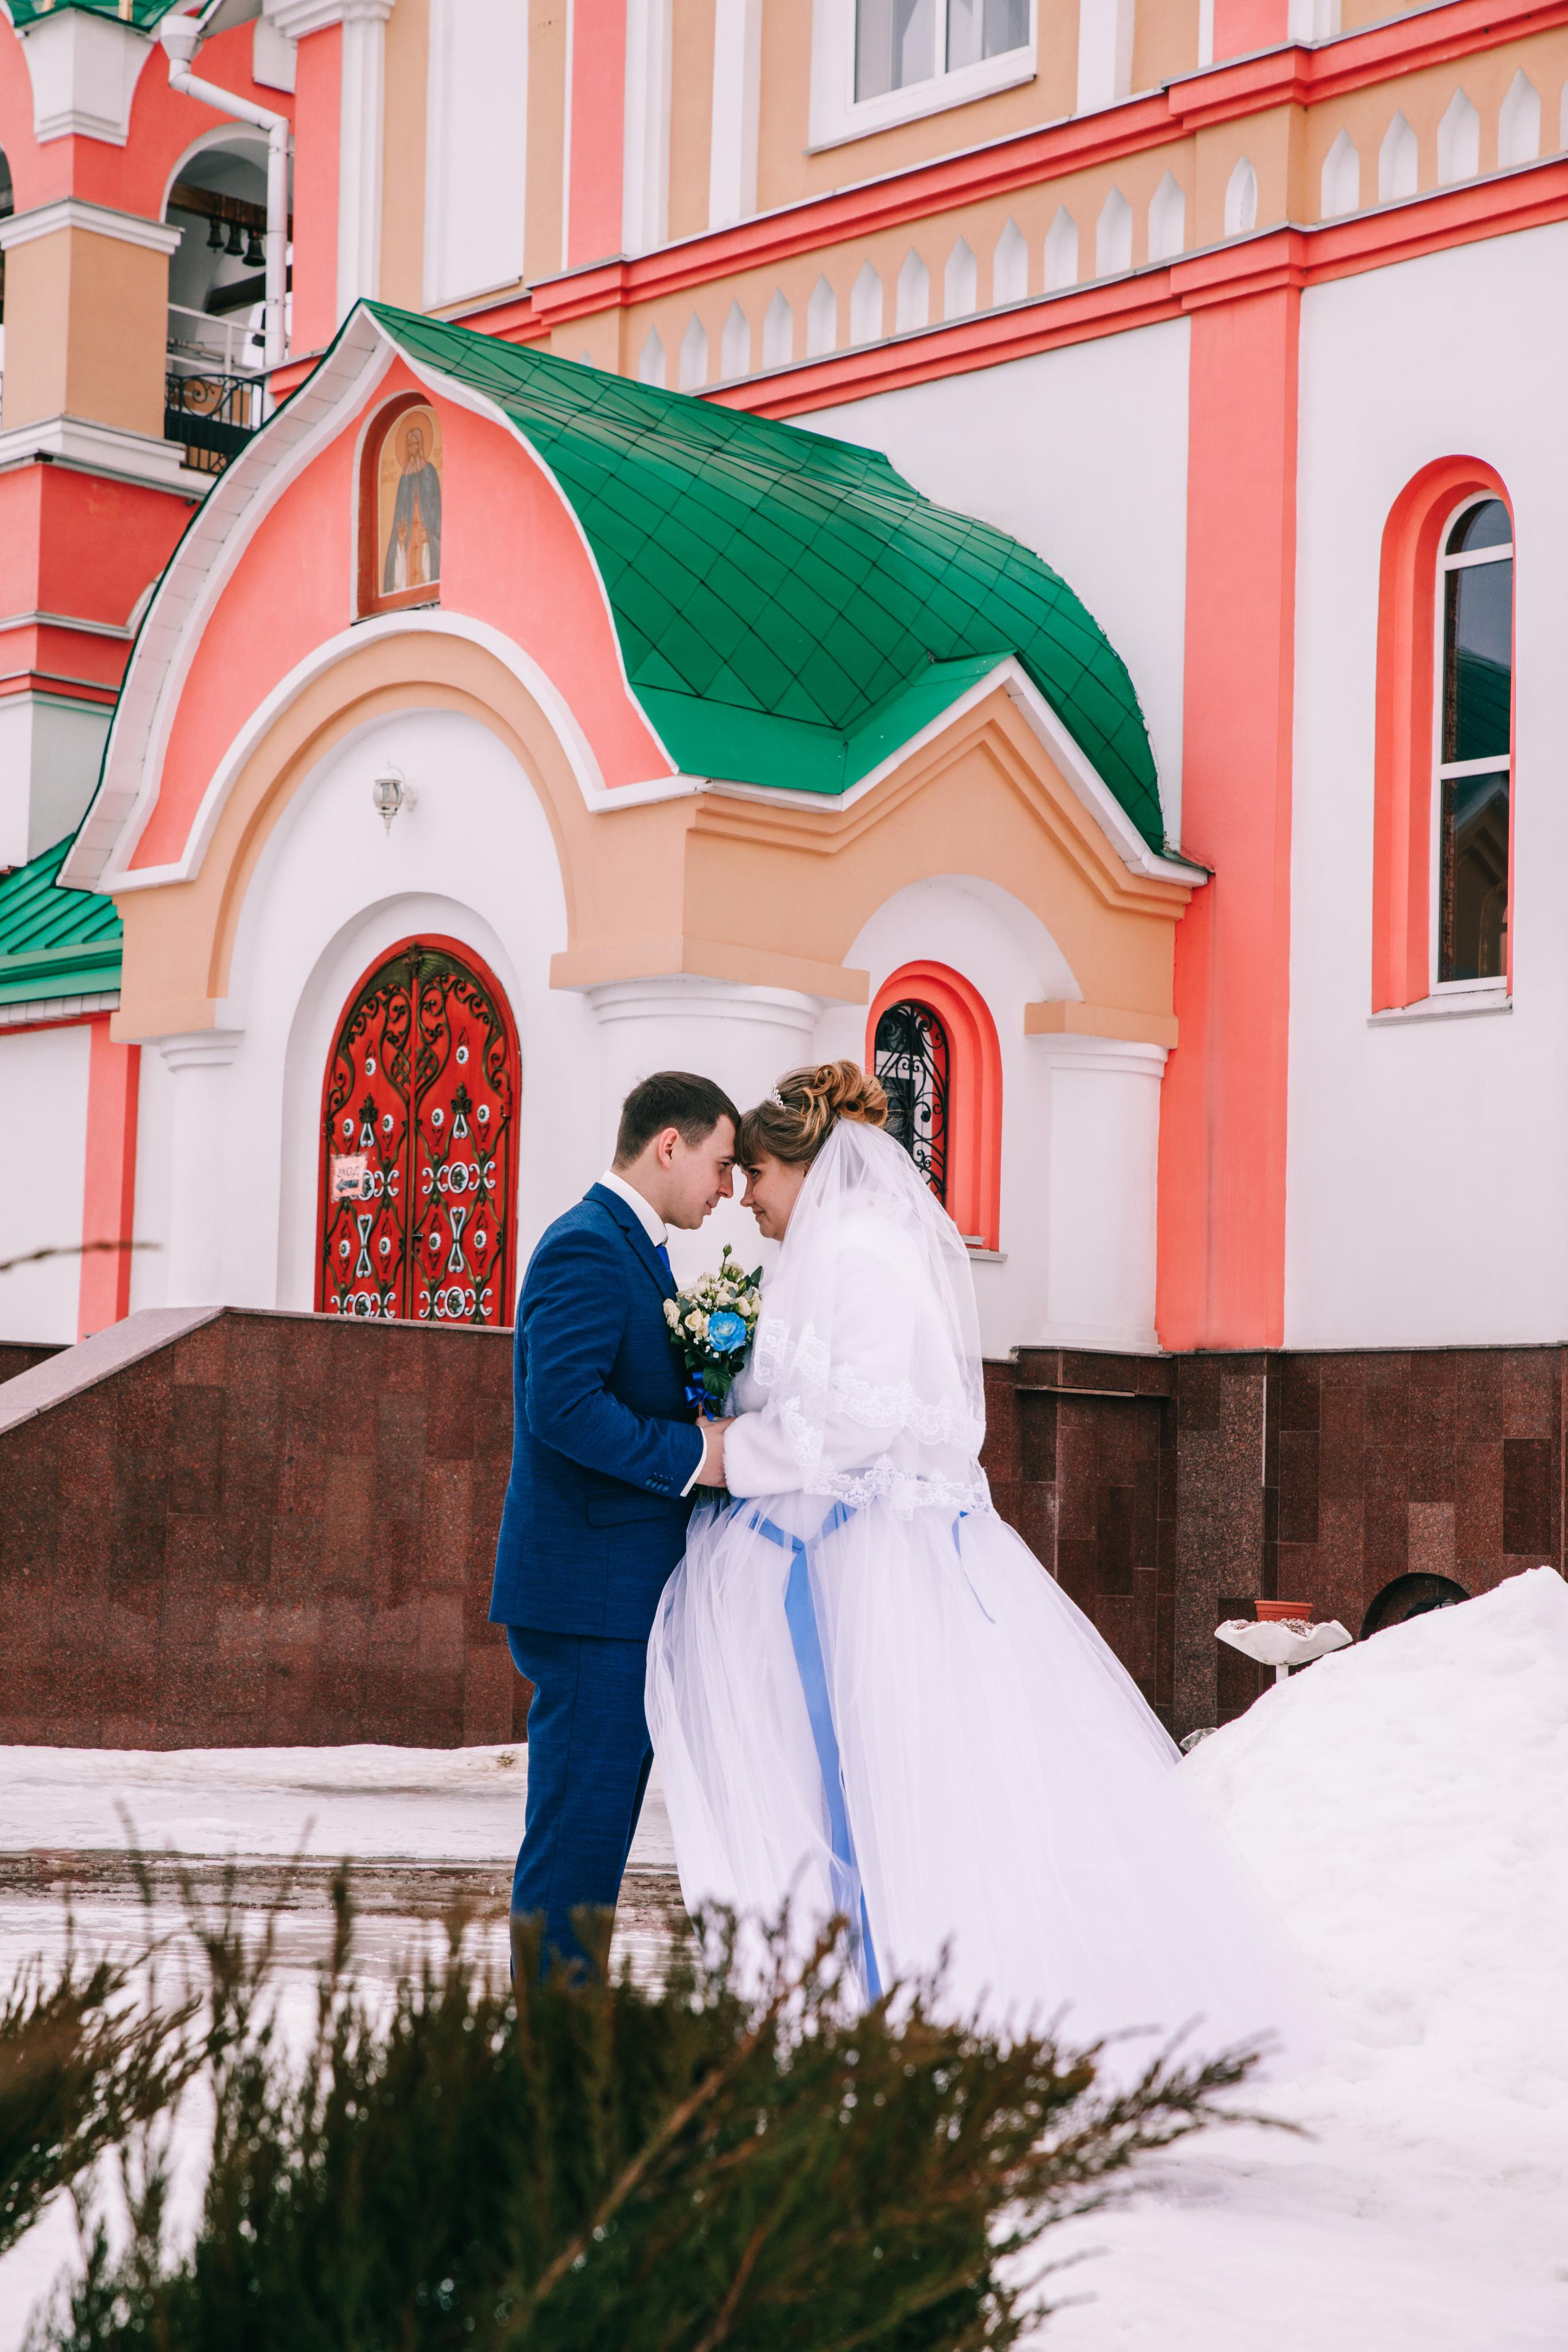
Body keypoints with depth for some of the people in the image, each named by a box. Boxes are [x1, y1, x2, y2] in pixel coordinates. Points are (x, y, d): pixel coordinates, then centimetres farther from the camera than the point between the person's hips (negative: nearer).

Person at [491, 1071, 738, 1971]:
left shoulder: (634, 1247, 19)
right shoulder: (587, 1248, -14)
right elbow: (564, 1407, -25)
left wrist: (716, 1427, 10)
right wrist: (694, 1455, -20)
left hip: (626, 1598, 11)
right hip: (592, 1593, -11)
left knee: (599, 1827, 13)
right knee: (577, 1833, -6)